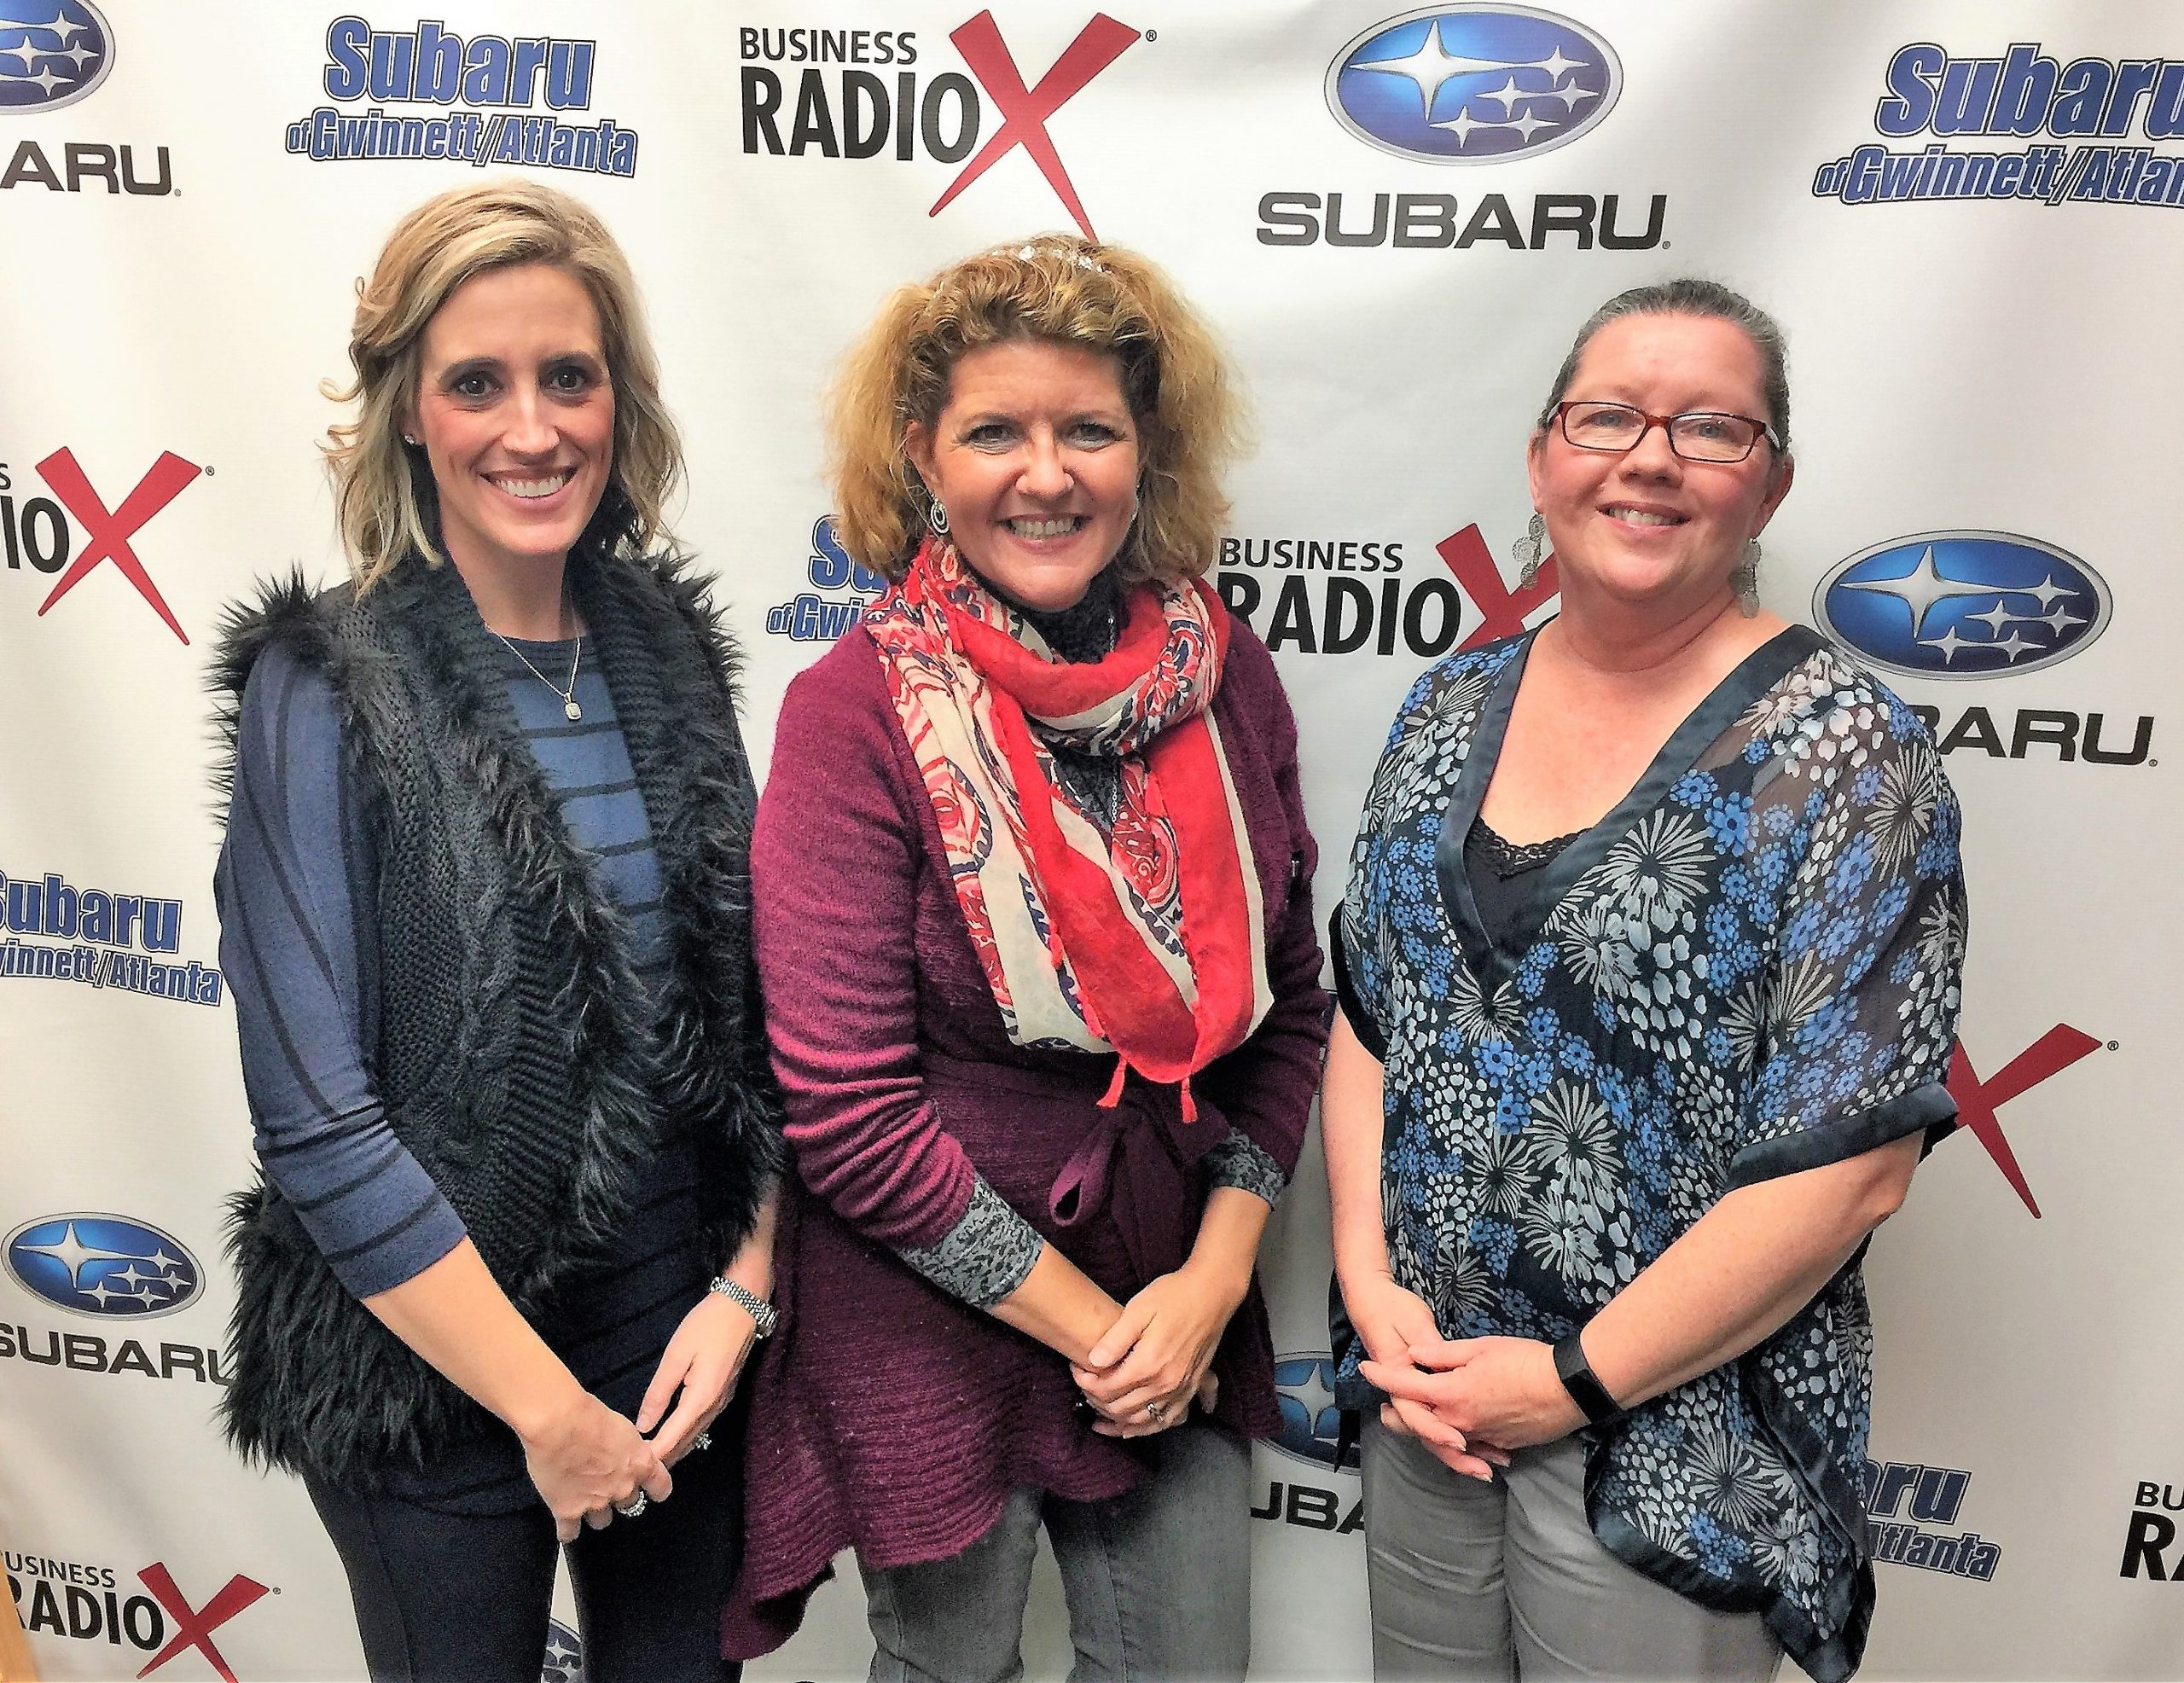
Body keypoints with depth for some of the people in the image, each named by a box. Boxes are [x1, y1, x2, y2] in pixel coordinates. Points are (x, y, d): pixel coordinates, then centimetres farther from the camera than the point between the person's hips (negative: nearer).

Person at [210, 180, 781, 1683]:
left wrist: (746, 1289, -4)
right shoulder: (324, 692, -14)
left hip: (686, 1335, 4)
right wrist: (547, 1405, -13)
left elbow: (749, 1002, 4)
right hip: (432, 1362, -4)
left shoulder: (667, 645, -1)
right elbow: (317, 1119, -17)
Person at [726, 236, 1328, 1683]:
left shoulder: (1222, 671, -4)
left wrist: (1214, 1278, -6)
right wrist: (1086, 1323, -12)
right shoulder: (860, 710, -16)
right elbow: (845, 1106, -17)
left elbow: (1286, 1002, 3)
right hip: (933, 1332, -3)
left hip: (1181, 1311, 4)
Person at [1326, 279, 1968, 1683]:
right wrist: (1374, 1289, -5)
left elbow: (1854, 1165, -17)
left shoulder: (1846, 752, -15)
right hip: (1424, 1388, 5)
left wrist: (1582, 1379, -14)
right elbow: (1365, 1014, 4)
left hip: (1673, 1432, -4)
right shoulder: (1452, 707, 0)